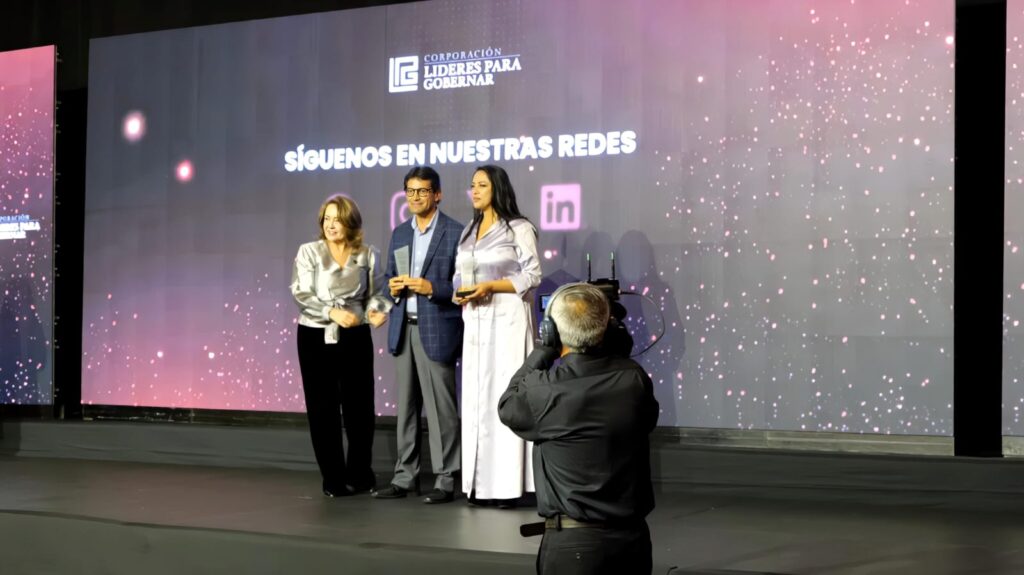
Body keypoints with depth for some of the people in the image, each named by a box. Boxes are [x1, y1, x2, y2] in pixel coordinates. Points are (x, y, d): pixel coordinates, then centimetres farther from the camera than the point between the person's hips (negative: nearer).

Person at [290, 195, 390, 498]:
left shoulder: (368, 255, 3)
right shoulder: (308, 251, -2)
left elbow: (377, 293, 8)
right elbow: (301, 294, -8)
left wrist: (376, 310, -15)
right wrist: (332, 312, -21)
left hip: (355, 338, 1)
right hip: (315, 337, -1)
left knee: (359, 406, 3)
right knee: (322, 409, 2)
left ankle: (359, 474, 18)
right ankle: (333, 478, 11)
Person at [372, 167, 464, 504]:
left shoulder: (455, 233, -4)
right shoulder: (399, 233, 15)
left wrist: (432, 289, -19)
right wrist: (393, 285, -2)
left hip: (437, 330, -6)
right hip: (403, 329, 6)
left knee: (441, 407, -3)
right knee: (405, 406, 9)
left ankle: (445, 480, 3)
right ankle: (405, 476, 16)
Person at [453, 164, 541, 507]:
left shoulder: (519, 229, -4)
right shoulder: (469, 231, 16)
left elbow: (532, 276, -9)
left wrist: (490, 286, -17)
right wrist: (460, 293, -2)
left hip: (508, 320, -6)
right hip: (476, 321, 7)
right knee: (476, 396, 3)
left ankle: (508, 484, -6)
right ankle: (482, 482, 7)